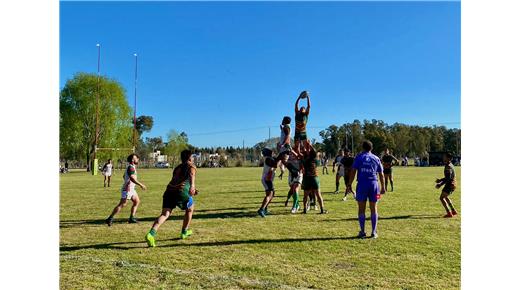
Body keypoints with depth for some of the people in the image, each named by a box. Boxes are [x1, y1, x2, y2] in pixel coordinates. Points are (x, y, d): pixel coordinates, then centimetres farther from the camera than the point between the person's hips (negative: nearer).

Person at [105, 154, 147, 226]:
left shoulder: (132, 167, 14)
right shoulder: (131, 167, -17)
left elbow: (124, 176, 27)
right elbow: (132, 178, -32)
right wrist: (140, 185, -33)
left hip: (131, 189, 10)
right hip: (127, 189, -10)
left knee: (137, 201, 13)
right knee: (121, 205, -7)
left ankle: (132, 218, 15)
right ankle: (110, 219, -2)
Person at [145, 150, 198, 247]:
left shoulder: (177, 167, 32)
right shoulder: (191, 166, 13)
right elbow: (191, 174, -11)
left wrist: (191, 189, 49)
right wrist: (192, 186, -28)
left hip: (169, 190, 5)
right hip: (181, 192, -5)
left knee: (165, 214, -4)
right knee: (190, 209, 22)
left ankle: (151, 233, -26)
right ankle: (184, 232, 31)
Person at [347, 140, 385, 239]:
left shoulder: (359, 157, 3)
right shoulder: (376, 159, 10)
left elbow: (353, 171, -5)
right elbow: (381, 174, 11)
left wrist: (349, 184, -2)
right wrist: (383, 187, 18)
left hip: (361, 185, -2)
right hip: (373, 184, 2)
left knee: (361, 209, 6)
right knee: (373, 209, 9)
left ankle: (362, 232, 8)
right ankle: (374, 232, 11)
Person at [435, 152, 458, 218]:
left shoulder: (448, 166, -20)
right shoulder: (450, 165, 13)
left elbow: (448, 178, -26)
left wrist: (440, 184, -21)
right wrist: (440, 180, 17)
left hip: (450, 184, -10)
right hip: (453, 184, 10)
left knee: (441, 198, -9)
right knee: (445, 197, 26)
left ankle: (449, 213, -11)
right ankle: (453, 211, 31)